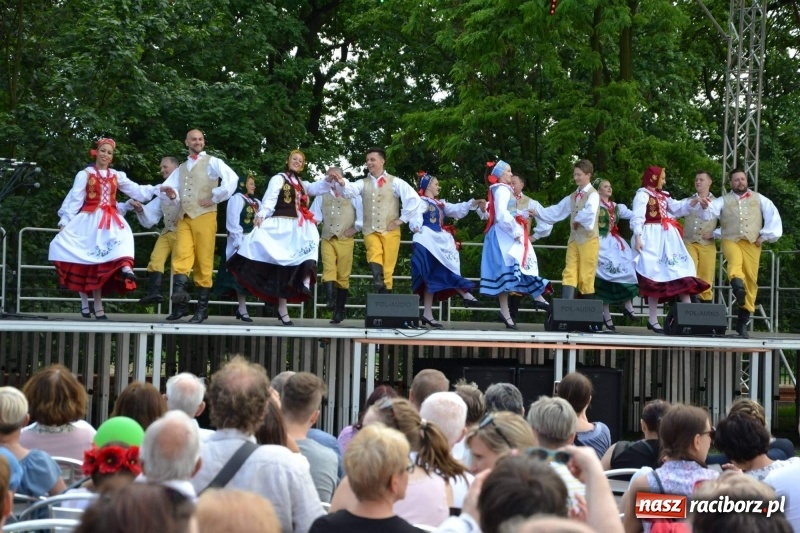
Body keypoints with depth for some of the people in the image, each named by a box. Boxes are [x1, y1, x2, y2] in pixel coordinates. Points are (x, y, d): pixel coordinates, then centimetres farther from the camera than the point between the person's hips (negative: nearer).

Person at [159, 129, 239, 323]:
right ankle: (180, 304, -16)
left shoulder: (212, 162, 5)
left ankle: (202, 308, -2)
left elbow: (232, 178, -11)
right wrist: (171, 195, -8)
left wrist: (215, 198, -10)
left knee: (203, 261, -4)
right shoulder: (181, 168, 23)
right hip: (183, 218, 5)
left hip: (204, 216, -5)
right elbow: (167, 189, 16)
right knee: (180, 258, -10)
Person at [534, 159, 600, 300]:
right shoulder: (572, 197, 17)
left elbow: (590, 212, -26)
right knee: (569, 274, -3)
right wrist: (537, 213, 1)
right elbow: (556, 211, 12)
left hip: (588, 239, -7)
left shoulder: (593, 195, -6)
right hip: (573, 239, 7)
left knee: (586, 277, -4)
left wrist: (577, 220, -12)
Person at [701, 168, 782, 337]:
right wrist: (705, 206, -28)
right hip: (731, 240, -1)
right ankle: (738, 285, -67)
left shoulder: (759, 198, 15)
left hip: (752, 243, 1)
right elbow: (711, 210, -5)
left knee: (751, 278, -3)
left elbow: (773, 216, 12)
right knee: (735, 260, -35)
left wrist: (765, 236, 3)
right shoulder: (724, 200, 13)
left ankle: (743, 320, 4)